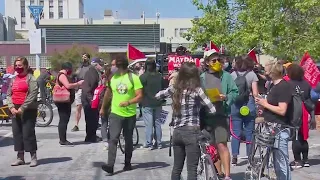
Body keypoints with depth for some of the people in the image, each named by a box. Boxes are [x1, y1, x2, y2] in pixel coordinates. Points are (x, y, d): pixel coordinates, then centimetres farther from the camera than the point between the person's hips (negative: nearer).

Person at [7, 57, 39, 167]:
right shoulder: (13, 80, 15)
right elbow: (9, 95, 11)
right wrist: (12, 107, -6)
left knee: (28, 133, -6)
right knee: (17, 133, 7)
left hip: (28, 110, -6)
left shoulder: (31, 79, -3)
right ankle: (20, 157, 15)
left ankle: (33, 157, 2)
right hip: (15, 111, 6)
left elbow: (32, 95, -13)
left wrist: (22, 108, -17)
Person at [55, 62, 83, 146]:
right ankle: (62, 140, -9)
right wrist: (78, 83, -18)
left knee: (64, 120, 12)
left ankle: (63, 139, 17)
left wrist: (77, 85, 17)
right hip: (63, 101, -11)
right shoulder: (62, 75, -12)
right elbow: (68, 86, -26)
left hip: (66, 102, 11)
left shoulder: (64, 75, 21)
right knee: (63, 120, -10)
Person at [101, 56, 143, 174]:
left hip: (130, 114, -1)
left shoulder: (134, 78, -6)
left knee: (128, 140, 13)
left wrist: (128, 102, -27)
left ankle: (127, 163, 27)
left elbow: (139, 96, -11)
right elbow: (108, 93, 19)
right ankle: (110, 165, -16)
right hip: (115, 113, 1)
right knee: (113, 139, -11)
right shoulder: (113, 77, 5)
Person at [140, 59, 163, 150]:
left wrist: (141, 101, 4)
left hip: (147, 104, -5)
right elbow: (163, 88, 10)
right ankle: (158, 143, 16)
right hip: (158, 103, 5)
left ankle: (149, 144, 1)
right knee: (157, 123, 12)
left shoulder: (143, 76, -13)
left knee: (149, 124, -1)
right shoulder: (160, 76, 3)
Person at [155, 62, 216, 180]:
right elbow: (212, 110, -9)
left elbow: (157, 95, 21)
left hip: (177, 132, 6)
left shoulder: (174, 89, 4)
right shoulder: (196, 90, -9)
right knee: (192, 169, -2)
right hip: (192, 132, -5)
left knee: (176, 168, 16)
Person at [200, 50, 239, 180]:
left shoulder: (226, 76, 4)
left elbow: (235, 92, 1)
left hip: (221, 115, -4)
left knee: (222, 145, -13)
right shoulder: (202, 77, 9)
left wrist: (226, 97, -15)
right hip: (206, 115, 4)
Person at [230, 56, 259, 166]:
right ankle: (250, 156, 13)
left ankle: (234, 156, 0)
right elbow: (255, 93, -7)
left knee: (236, 132, 4)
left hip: (235, 106, 1)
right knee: (249, 132, 7)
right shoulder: (252, 75, -3)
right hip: (249, 105, -1)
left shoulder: (232, 75, 2)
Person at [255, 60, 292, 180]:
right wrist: (263, 102, 7)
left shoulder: (283, 86, -15)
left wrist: (265, 104, -12)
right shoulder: (275, 85, 14)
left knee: (281, 162, -6)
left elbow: (282, 110, -22)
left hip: (280, 130, -10)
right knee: (276, 161, 16)